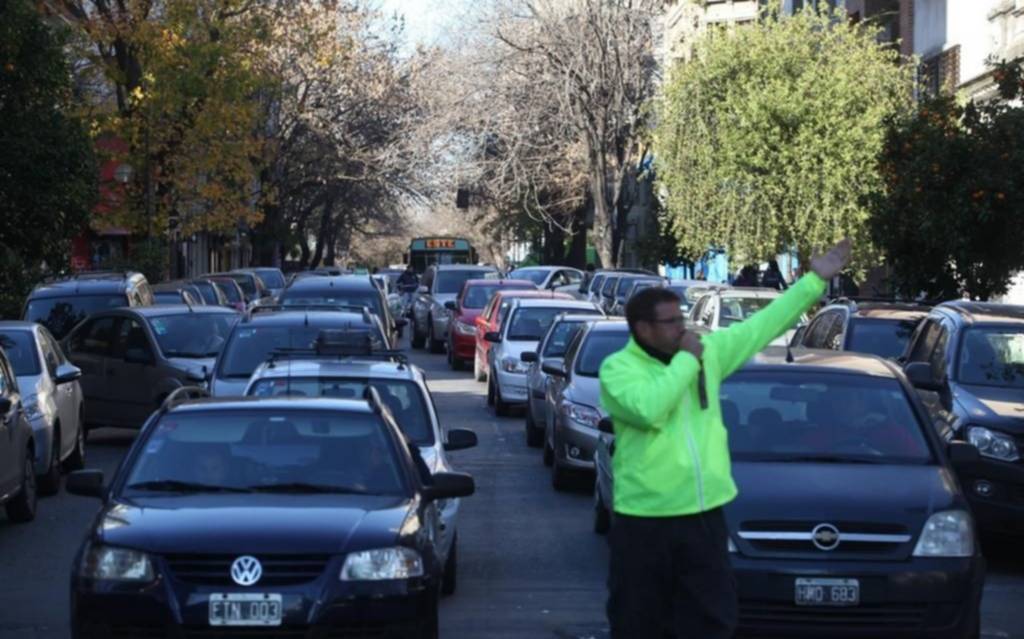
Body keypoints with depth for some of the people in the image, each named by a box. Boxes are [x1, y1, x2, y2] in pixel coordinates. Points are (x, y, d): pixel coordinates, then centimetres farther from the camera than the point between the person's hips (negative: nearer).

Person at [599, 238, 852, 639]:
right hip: (645, 522, -5)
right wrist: (686, 360, -16)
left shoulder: (708, 351, 8)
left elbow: (762, 325, 13)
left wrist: (815, 280, 12)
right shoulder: (617, 368, -9)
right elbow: (648, 409, -27)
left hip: (704, 517, 5)